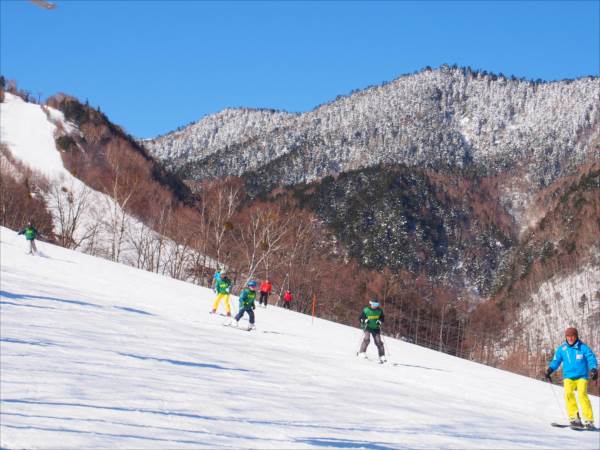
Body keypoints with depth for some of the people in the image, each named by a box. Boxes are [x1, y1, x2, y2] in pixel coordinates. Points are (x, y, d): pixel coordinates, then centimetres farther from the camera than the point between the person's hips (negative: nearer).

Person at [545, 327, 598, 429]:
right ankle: (574, 418, -17)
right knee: (568, 393, -22)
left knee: (582, 394, -20)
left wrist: (594, 369, -19)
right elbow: (556, 361, 12)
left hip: (581, 376, -2)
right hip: (568, 376, 2)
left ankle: (589, 421, -16)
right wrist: (549, 370, -3)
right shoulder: (562, 349, 6)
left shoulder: (583, 348, -1)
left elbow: (591, 359, -3)